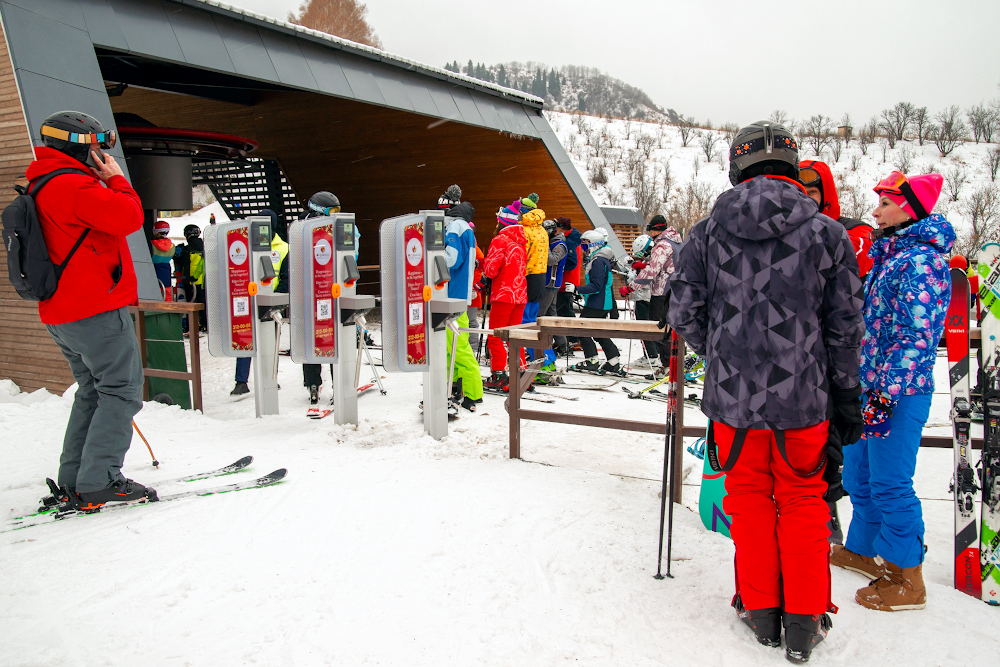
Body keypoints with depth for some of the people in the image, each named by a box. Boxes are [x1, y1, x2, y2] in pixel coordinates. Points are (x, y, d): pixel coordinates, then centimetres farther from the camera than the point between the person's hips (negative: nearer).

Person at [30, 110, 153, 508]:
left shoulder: (44, 188, 20)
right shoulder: (73, 185, -14)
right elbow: (128, 218, -21)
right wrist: (117, 179, -8)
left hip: (61, 314, 11)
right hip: (96, 310, -10)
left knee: (93, 391, 17)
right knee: (121, 391, -6)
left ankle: (74, 482, 19)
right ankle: (99, 483, -7)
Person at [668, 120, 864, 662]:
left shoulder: (707, 232, -3)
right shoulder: (828, 233, -3)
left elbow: (683, 314, -2)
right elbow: (846, 327, 0)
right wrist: (847, 399, 10)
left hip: (732, 395, 0)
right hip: (804, 396, 0)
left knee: (749, 499, 16)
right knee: (803, 501, 15)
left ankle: (760, 610, 28)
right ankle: (804, 621, 23)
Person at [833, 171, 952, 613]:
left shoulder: (922, 261, -16)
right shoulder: (890, 253, 13)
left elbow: (917, 336, -21)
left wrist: (886, 393, -22)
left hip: (899, 392, -10)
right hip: (870, 384, 10)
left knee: (890, 484, -1)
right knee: (859, 474, 19)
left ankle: (907, 578, 14)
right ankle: (862, 549, 36)